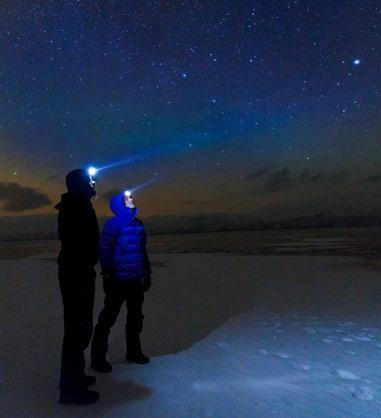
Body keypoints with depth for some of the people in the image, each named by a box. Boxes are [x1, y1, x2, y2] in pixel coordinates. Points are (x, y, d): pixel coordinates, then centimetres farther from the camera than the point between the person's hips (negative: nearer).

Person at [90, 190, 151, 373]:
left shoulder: (138, 224, 11)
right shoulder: (114, 224, -11)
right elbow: (105, 250, -14)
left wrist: (146, 272, 17)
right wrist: (108, 275, -15)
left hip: (136, 280, 7)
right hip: (118, 281, -7)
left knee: (136, 317, 16)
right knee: (108, 318, 1)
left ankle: (134, 351, 33)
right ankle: (98, 357, 15)